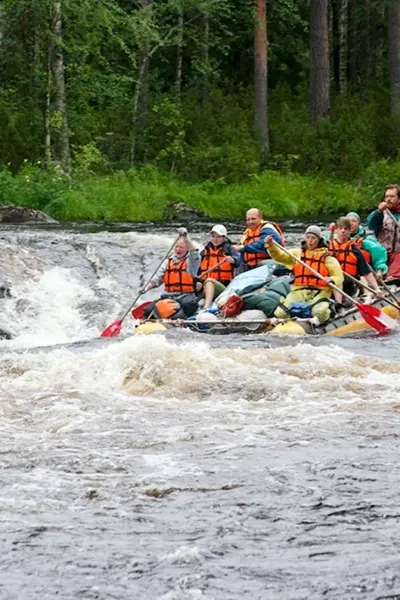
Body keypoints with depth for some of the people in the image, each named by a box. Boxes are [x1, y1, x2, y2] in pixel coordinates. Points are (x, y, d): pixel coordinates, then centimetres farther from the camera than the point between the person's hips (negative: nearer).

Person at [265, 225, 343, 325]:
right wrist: (271, 245, -13)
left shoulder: (327, 257, 8)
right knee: (280, 313, -19)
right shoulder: (297, 254, 17)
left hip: (319, 293, -2)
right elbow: (280, 256, 5)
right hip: (298, 292, 2)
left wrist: (331, 280, -20)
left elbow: (339, 277, 3)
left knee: (320, 312, -33)